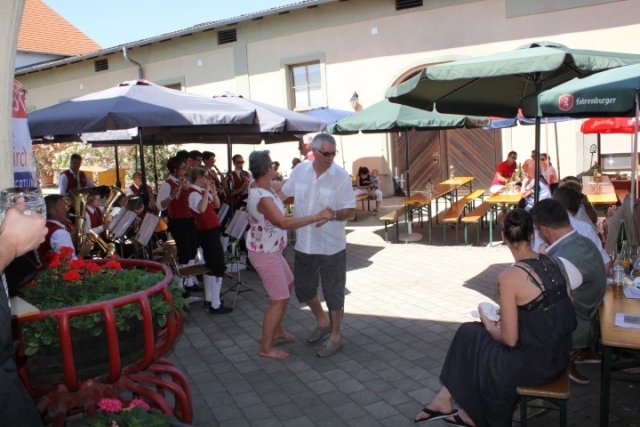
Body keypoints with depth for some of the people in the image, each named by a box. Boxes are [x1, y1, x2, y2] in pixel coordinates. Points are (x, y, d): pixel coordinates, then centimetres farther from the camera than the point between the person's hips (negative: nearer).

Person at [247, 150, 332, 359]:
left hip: (271, 250, 11)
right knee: (280, 299, -5)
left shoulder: (265, 188, 3)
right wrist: (316, 217, -37)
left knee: (288, 285, 24)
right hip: (264, 254, -11)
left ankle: (276, 330, 39)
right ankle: (265, 347, 7)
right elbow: (283, 222, -39)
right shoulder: (262, 197, -29)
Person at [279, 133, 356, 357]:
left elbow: (350, 211, -13)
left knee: (333, 293, 6)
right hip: (304, 244, 5)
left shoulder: (341, 176, -13)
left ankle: (335, 337, 25)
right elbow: (283, 193, 14)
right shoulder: (300, 170, -2)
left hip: (332, 246, -5)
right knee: (303, 288, 18)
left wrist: (333, 215, -32)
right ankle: (322, 322, 43)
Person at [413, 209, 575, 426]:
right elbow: (554, 312, 10)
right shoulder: (554, 263, -1)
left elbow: (510, 339, -19)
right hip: (559, 356, 7)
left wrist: (490, 326, 2)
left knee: (469, 334, 15)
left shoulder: (509, 277, -22)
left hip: (532, 363, -7)